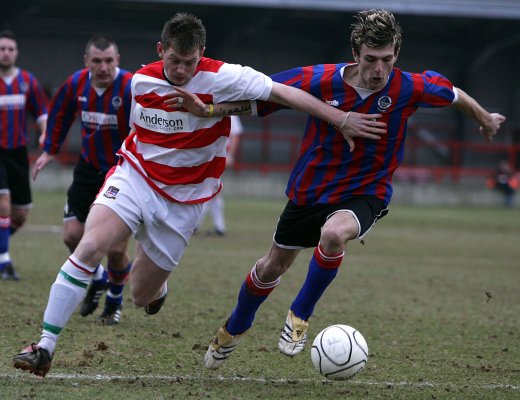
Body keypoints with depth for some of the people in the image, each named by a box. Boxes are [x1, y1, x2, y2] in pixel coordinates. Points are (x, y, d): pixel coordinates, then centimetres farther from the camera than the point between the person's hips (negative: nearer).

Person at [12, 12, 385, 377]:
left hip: (183, 201, -1)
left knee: (142, 296, 3)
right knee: (89, 246, -26)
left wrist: (342, 120, -24)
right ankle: (45, 347, -20)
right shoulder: (141, 81, -4)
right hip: (133, 180, 1)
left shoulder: (222, 78, -15)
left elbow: (285, 93, -19)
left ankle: (157, 287, 46)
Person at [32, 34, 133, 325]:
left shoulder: (131, 88, -24)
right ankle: (97, 280, 32)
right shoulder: (76, 83, -6)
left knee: (116, 249, -6)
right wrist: (50, 151, 18)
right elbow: (60, 113, 14)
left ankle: (115, 301, 23)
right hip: (89, 168, 5)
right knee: (73, 235, 1)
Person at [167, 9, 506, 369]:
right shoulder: (320, 81, -20)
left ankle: (300, 316, -12)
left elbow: (453, 94, 2)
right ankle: (234, 329, 47)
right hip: (311, 190, 2)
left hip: (365, 193, -2)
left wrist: (486, 120, 19)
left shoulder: (409, 89, -19)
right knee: (272, 268, 17)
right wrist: (206, 110, -25)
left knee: (333, 234, -37)